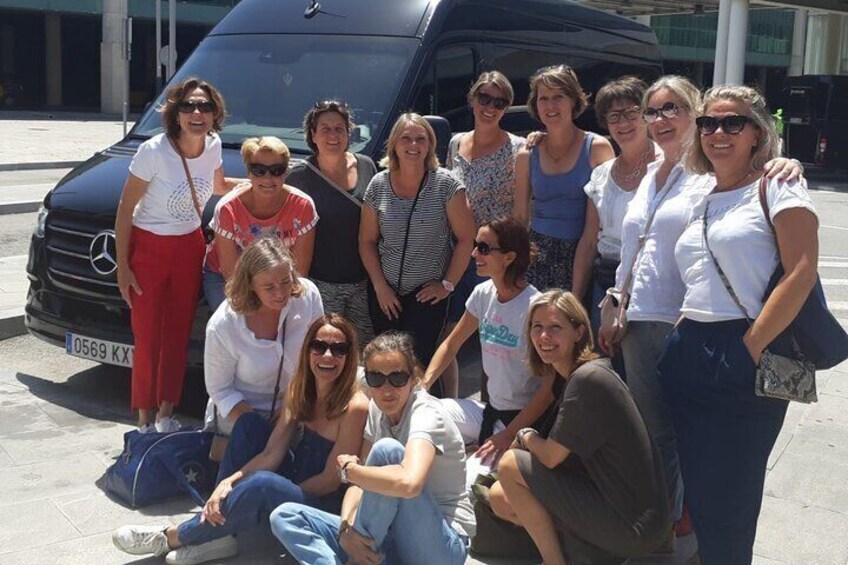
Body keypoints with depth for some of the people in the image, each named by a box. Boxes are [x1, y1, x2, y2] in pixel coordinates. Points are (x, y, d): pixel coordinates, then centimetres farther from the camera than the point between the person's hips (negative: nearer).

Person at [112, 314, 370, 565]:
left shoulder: (354, 407, -21)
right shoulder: (298, 393, 0)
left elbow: (330, 480, -18)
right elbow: (271, 454, -5)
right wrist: (229, 482, -24)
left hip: (326, 506, -7)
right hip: (293, 484, 7)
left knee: (263, 483, -34)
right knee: (250, 422, -6)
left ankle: (171, 538, -13)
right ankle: (219, 532, -13)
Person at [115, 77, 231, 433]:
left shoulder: (213, 146, -5)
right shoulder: (154, 151, -21)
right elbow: (125, 209, -13)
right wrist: (122, 266, -13)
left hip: (190, 247, 5)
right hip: (148, 248, -4)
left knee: (178, 335, 10)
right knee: (147, 339, -2)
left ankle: (166, 415, 23)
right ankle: (145, 422, 13)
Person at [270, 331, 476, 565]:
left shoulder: (427, 414, -18)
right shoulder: (377, 410, 6)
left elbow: (409, 482, -39)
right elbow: (361, 481, 4)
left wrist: (349, 469, -23)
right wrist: (346, 528, -17)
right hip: (392, 539, 7)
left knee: (387, 450, -30)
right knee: (284, 517, -5)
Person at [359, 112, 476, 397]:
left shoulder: (446, 184, -8)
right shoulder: (378, 185, 1)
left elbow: (466, 238, -6)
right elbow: (367, 241, 6)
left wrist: (448, 283, -7)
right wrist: (380, 286, -1)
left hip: (427, 295, -3)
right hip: (385, 293, 3)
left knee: (419, 361, -7)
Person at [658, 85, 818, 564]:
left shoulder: (776, 186, -3)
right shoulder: (700, 200, 18)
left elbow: (802, 272, -14)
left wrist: (751, 346, -17)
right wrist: (683, 339, 8)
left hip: (742, 358, -6)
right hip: (688, 356, 6)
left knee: (726, 503, 1)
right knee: (697, 489, 13)